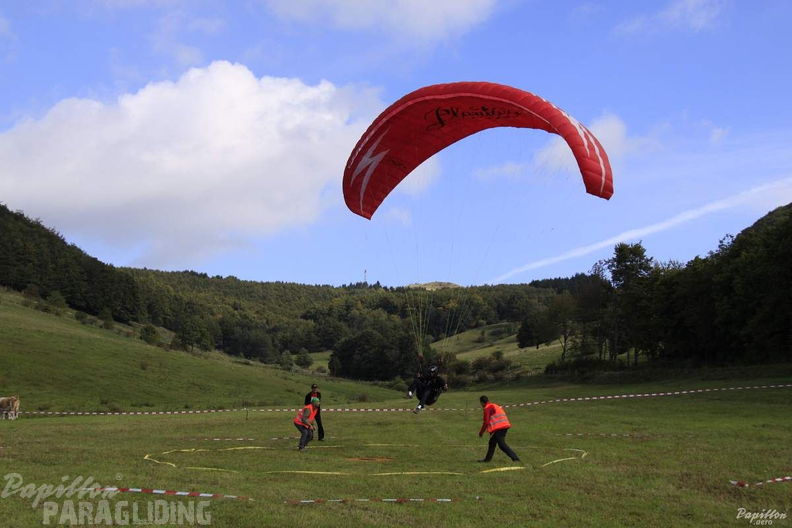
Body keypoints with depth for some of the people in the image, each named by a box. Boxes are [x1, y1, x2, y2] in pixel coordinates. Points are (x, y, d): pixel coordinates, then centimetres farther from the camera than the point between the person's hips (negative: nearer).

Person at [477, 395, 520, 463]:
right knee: (492, 442, 21)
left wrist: (481, 432, 3)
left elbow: (486, 422, -8)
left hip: (498, 428, -10)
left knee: (502, 444, -9)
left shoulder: (487, 408, -4)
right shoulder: (495, 406, 23)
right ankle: (487, 459, 30)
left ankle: (515, 458, -17)